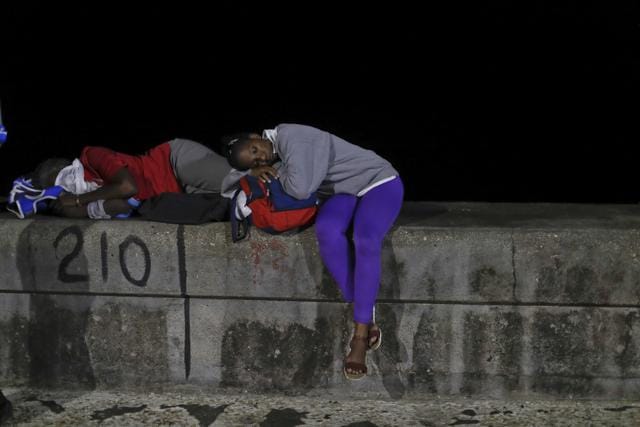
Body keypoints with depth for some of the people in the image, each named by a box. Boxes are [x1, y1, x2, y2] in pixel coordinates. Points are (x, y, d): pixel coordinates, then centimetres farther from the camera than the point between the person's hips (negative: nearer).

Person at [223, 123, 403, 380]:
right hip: (342, 193, 6)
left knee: (366, 240, -35)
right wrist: (255, 172, -15)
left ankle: (360, 338, -29)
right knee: (326, 229, -30)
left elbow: (300, 189, -34)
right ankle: (364, 317, -23)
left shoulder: (289, 137, -25)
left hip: (379, 182, -6)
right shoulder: (274, 158, 1)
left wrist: (277, 172, -14)